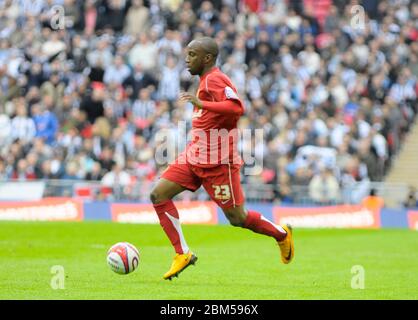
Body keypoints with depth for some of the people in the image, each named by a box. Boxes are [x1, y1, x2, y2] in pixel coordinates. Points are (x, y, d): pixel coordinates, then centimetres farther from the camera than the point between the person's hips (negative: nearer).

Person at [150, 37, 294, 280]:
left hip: (218, 162, -9)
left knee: (237, 218, -1)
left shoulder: (214, 80, -15)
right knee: (159, 195, -4)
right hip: (194, 157, 9)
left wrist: (200, 103, -32)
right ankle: (183, 253, 1)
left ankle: (282, 234, 25)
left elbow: (237, 107, -30)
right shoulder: (207, 80, 15)